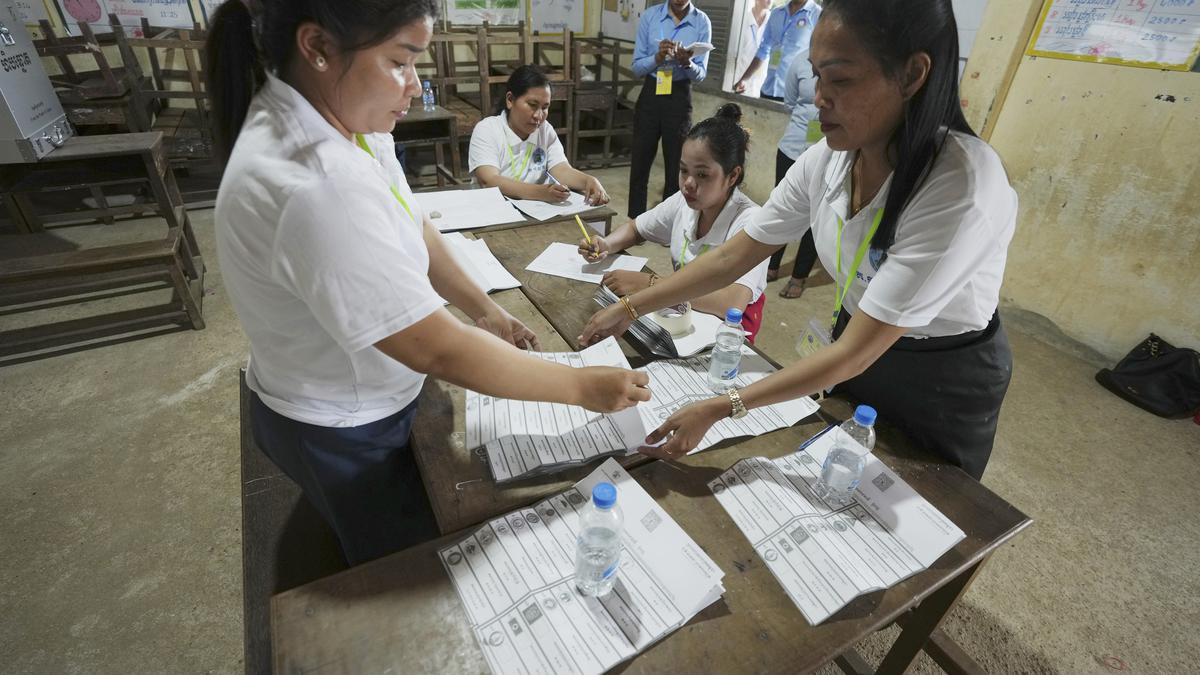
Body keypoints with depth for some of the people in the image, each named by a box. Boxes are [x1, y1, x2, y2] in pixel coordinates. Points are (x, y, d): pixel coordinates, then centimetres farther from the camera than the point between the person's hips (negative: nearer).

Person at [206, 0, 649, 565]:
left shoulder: (337, 117, -9)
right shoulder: (316, 186, -39)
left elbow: (411, 228, 3)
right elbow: (439, 350, -35)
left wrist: (483, 310, -1)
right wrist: (583, 387, -25)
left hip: (357, 400, 8)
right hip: (340, 433, -8)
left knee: (417, 518, 33)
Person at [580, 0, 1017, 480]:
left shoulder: (964, 192, -34)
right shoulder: (827, 160, -15)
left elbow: (855, 353, -34)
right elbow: (732, 257, -10)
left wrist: (719, 409, -37)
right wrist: (630, 307, -12)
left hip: (943, 382, -5)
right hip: (857, 343, 5)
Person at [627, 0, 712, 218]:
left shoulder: (702, 22, -3)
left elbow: (701, 74, -2)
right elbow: (637, 67, -1)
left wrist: (687, 63, -22)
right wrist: (658, 57, -19)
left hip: (680, 98, -1)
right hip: (650, 95, 1)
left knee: (675, 169, 4)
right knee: (639, 167, 5)